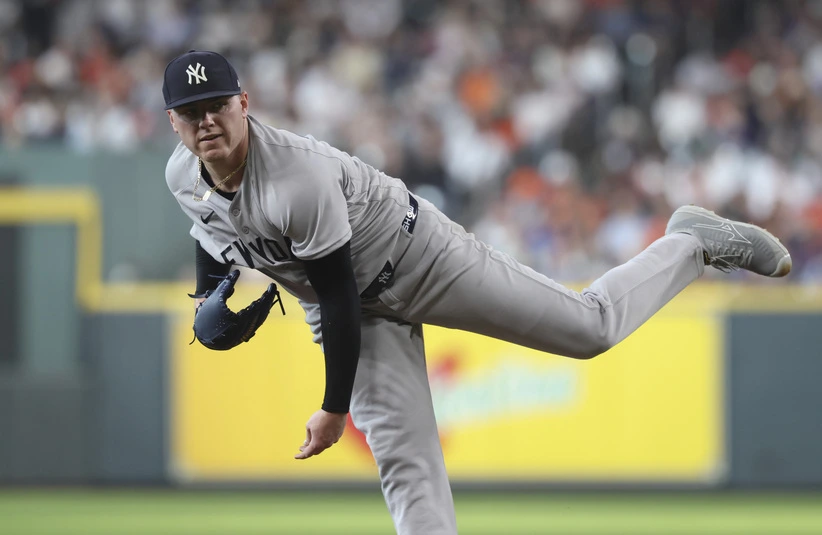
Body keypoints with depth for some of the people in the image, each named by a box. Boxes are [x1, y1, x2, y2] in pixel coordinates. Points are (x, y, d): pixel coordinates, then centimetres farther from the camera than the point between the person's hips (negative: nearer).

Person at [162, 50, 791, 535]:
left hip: (417, 257, -6)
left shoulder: (297, 175, -35)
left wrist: (334, 407, -25)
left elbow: (339, 295, -30)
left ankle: (693, 243, 20)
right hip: (365, 314, 6)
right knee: (403, 457, -4)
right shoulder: (182, 177, -12)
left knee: (591, 326, -3)